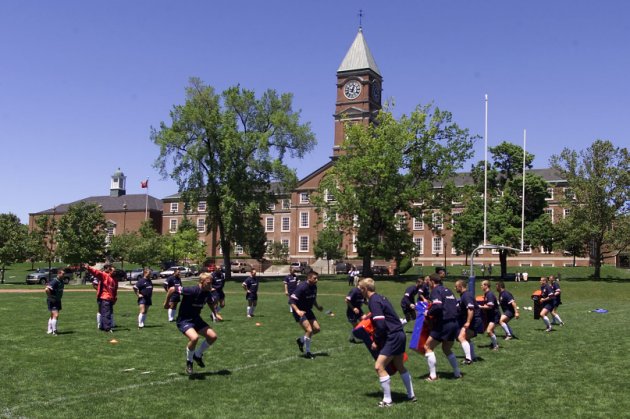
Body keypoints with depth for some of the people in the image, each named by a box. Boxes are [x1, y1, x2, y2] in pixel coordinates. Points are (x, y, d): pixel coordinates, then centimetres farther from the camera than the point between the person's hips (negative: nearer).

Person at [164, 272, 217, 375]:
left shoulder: (207, 293, -4)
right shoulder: (191, 290, -26)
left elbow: (210, 303, 21)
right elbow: (172, 289, -19)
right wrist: (166, 303, -7)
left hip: (196, 319, 7)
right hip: (184, 320, -7)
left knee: (213, 336, -5)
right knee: (194, 337, -33)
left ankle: (197, 355, 19)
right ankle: (189, 361, -5)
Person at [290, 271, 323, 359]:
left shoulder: (314, 287, 2)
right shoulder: (302, 287, -23)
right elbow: (292, 300, -24)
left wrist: (317, 306, 4)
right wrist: (297, 311, -36)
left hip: (308, 311, 8)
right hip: (300, 312, -8)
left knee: (317, 329, 2)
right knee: (309, 330, -17)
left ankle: (301, 340, 24)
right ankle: (307, 353, 1)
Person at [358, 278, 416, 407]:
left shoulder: (374, 301, -17)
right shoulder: (379, 297, 12)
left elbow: (380, 325, -22)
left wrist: (376, 341, -11)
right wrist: (370, 316, 24)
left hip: (393, 337, -10)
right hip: (399, 335, 10)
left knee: (379, 366, -10)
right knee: (400, 366, 22)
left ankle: (387, 400, -5)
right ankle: (411, 395, 33)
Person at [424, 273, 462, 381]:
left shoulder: (436, 290, -7)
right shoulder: (448, 290, 17)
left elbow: (437, 306, -22)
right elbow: (456, 306, 18)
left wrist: (428, 312, -7)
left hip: (443, 324, -8)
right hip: (454, 323, 8)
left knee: (428, 347, 3)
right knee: (447, 350, 25)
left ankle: (433, 375, 0)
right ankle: (457, 373, 24)